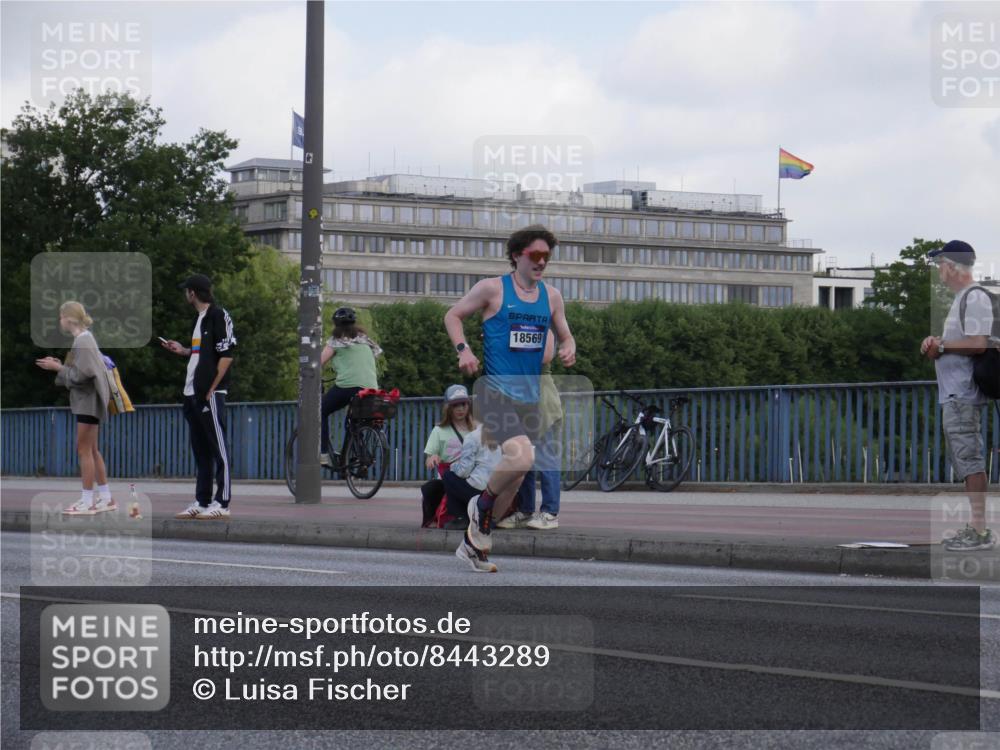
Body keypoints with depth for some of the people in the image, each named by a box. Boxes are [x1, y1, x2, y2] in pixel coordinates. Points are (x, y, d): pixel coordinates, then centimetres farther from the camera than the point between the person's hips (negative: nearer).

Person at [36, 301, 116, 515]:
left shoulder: (83, 341, -17)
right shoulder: (84, 338, 12)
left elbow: (81, 374, -22)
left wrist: (57, 368, -14)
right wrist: (59, 365, 3)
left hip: (88, 401, -10)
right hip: (87, 400, 10)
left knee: (84, 450, -6)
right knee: (91, 450, 13)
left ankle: (87, 501, -3)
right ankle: (106, 498, 16)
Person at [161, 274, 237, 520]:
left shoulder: (218, 315, -10)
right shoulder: (200, 317, 19)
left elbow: (226, 354, -15)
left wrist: (211, 389, -17)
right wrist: (182, 350, 19)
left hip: (210, 394, -10)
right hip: (192, 393, 10)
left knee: (217, 448, -8)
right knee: (200, 450, 12)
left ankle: (221, 504, -9)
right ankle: (201, 502, 16)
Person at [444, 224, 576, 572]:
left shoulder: (551, 296, 12)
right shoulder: (492, 289, -3)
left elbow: (565, 335, 22)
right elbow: (453, 315, 6)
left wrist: (568, 349, -2)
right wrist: (462, 350, -11)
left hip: (529, 397, 6)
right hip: (495, 391, -6)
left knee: (515, 476, 9)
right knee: (522, 456, -28)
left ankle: (474, 543, 25)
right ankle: (481, 505, 0)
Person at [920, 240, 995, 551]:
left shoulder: (975, 298, -14)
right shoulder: (961, 299, 19)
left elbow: (978, 344, -23)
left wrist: (941, 345, -13)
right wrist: (937, 342, 9)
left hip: (962, 395, -11)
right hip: (954, 394, 11)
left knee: (970, 460, -11)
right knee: (966, 461, 13)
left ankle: (980, 531, -12)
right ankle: (976, 528, 17)